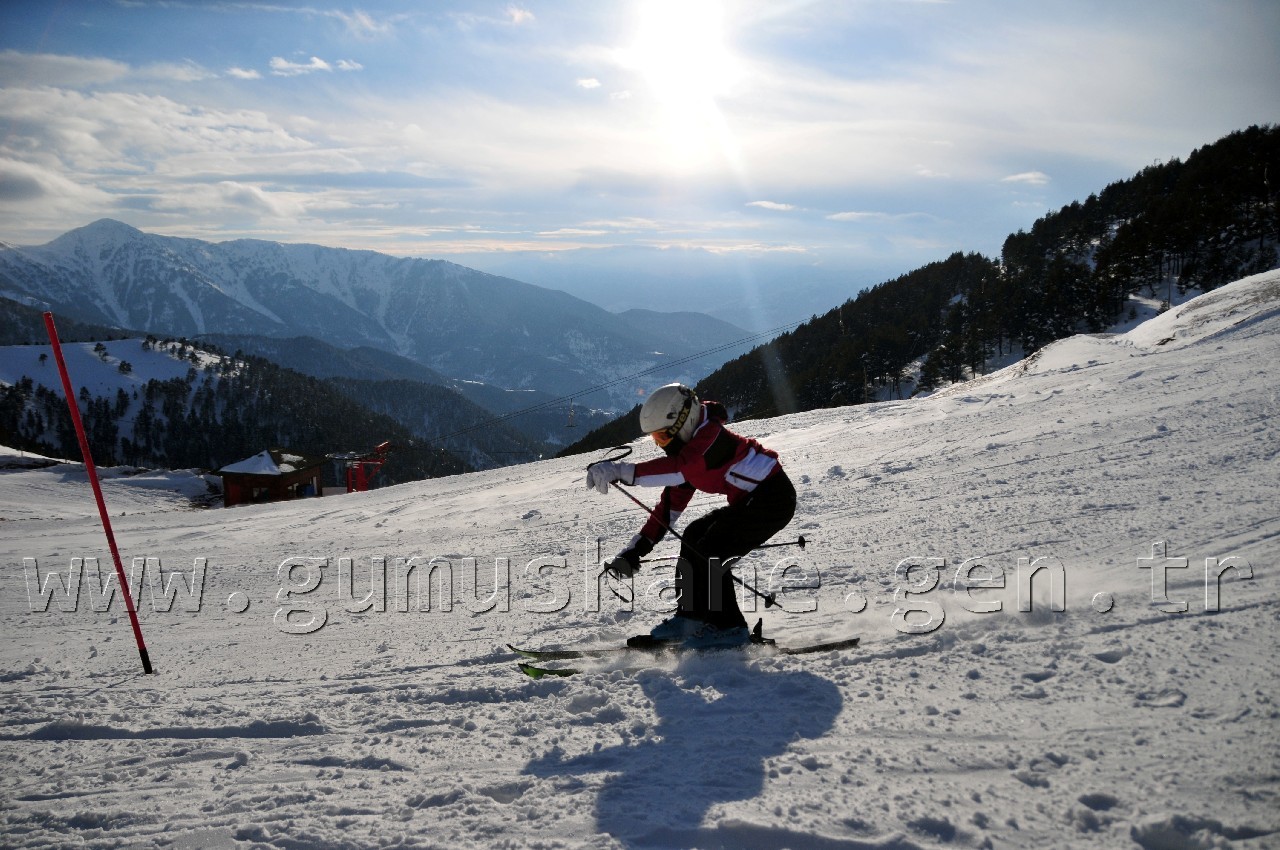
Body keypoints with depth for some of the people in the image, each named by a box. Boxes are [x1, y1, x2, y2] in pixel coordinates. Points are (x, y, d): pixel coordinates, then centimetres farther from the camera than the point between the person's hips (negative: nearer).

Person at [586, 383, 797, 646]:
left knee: (708, 554, -15)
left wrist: (622, 471, -49)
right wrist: (635, 550, 5)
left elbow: (677, 469, -41)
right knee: (694, 536, 10)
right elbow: (670, 505, 10)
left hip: (772, 500, -11)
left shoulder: (711, 436, -21)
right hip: (749, 502, 11)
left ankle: (728, 627, -6)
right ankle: (690, 616, 14)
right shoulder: (687, 450, 9)